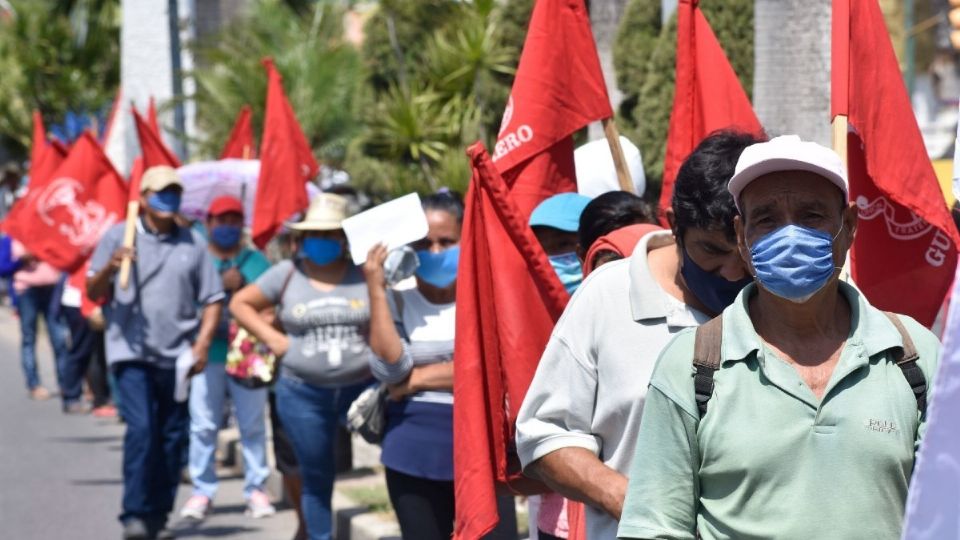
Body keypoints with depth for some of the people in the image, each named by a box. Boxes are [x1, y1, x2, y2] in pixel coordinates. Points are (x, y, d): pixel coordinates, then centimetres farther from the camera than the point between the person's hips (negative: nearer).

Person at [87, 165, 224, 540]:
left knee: (172, 438, 6)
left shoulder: (193, 243, 8)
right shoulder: (117, 237, 3)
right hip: (132, 353, -3)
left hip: (178, 356, 3)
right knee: (141, 429, -16)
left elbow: (212, 299, 9)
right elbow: (93, 293, 4)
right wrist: (109, 268, -17)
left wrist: (202, 343, -5)